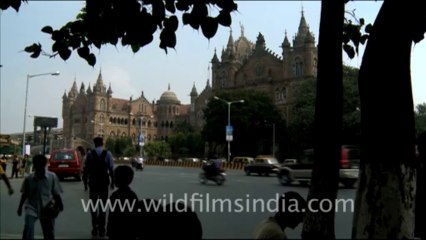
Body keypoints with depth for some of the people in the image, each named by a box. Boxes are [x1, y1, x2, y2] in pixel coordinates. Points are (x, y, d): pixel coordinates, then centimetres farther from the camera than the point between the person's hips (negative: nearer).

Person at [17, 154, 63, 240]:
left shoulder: (52, 177, -10)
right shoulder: (29, 178, -7)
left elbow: (56, 194, -4)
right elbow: (24, 194, 6)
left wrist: (60, 204, -14)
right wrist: (20, 207, 11)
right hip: (31, 207, 0)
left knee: (49, 233, 10)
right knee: (28, 226, -24)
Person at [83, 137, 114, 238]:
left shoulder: (89, 154, -5)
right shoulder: (108, 153, -6)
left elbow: (86, 168, -5)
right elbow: (111, 169, -7)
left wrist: (85, 180, 7)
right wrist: (112, 181, 2)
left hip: (93, 182, 0)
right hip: (104, 182, 0)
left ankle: (94, 228, 14)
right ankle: (101, 229, 8)